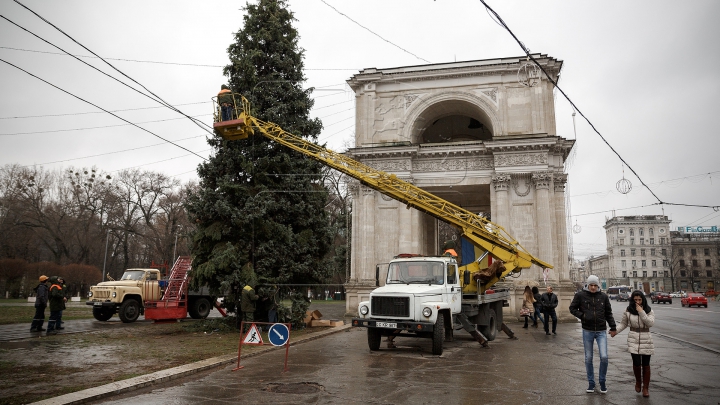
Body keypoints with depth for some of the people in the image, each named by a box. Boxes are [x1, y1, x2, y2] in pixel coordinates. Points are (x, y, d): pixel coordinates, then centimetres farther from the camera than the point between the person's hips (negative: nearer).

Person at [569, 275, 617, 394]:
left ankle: (602, 382, 13)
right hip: (587, 331, 0)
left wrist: (612, 327, 6)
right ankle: (591, 383, 22)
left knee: (604, 357, -9)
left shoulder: (603, 296, 1)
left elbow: (608, 313, 10)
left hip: (601, 331, 0)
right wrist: (582, 316, -11)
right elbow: (572, 308, 4)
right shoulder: (580, 295, -4)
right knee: (588, 359, 7)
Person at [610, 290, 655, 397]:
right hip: (633, 339, 0)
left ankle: (645, 388, 18)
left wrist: (641, 312, -20)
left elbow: (651, 323, -15)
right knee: (636, 363, -8)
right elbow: (623, 323, 11)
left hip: (646, 339, 0)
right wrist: (616, 331, -3)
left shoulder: (649, 311, 0)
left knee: (645, 364, 5)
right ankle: (638, 381, 22)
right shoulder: (628, 311, 1)